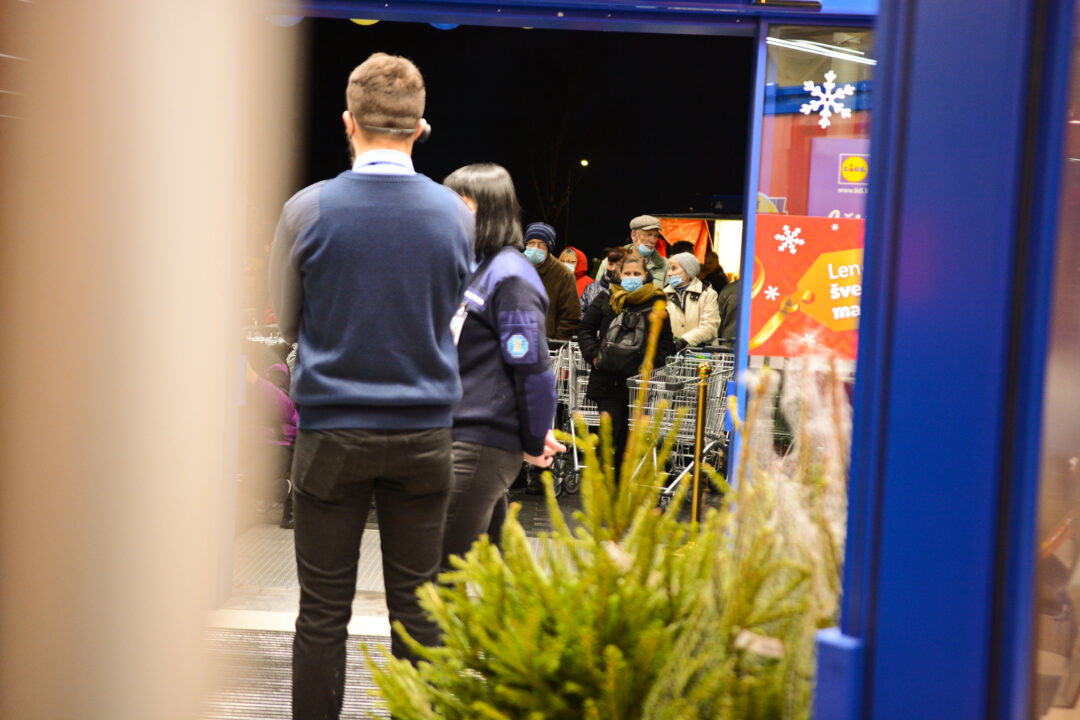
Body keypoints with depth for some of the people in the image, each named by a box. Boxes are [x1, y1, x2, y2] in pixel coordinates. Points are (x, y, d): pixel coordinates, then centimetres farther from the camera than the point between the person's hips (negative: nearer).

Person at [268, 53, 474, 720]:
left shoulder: (308, 209, -7)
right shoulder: (456, 213, -1)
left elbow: (286, 322, 7)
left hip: (332, 432, -2)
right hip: (424, 433, 2)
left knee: (324, 612, 5)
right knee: (417, 608, 8)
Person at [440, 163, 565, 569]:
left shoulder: (509, 276, -13)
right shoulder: (471, 268, 17)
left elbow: (532, 367, -16)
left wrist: (535, 444, -9)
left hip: (482, 444, -10)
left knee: (441, 566, -11)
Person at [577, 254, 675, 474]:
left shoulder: (655, 302, 6)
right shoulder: (605, 300, 7)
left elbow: (666, 340, 10)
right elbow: (585, 330, 12)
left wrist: (652, 361, -5)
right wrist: (593, 355, -3)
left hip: (638, 377, 1)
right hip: (607, 376, -1)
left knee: (628, 432, 6)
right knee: (610, 426, -8)